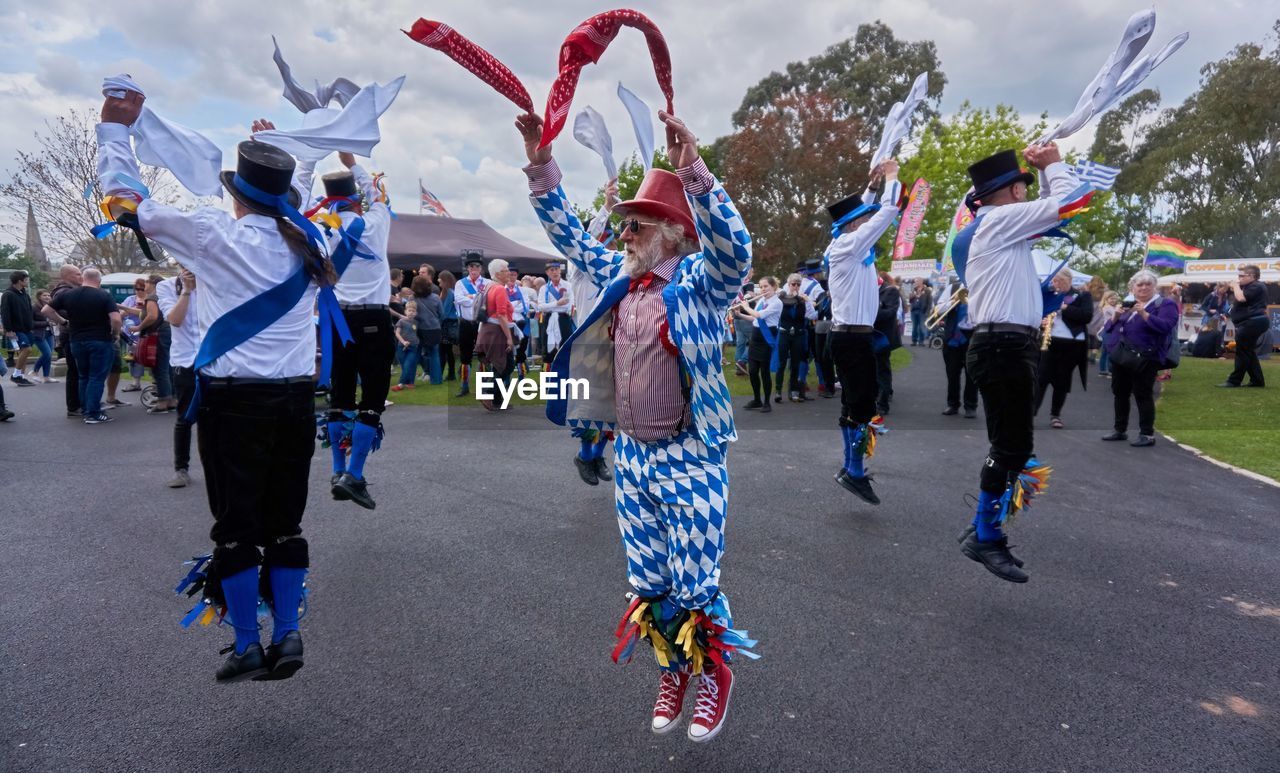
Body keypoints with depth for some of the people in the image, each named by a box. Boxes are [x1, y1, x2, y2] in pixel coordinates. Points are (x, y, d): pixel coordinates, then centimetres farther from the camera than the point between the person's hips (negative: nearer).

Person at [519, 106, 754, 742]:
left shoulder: (698, 282, -11)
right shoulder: (618, 277, 7)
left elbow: (734, 248, -32)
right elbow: (568, 235, 17)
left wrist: (693, 172, -40)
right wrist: (541, 166, 9)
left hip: (688, 456, -6)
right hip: (630, 453, 6)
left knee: (693, 583, 4)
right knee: (647, 582, 16)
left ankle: (714, 673, 31)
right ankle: (673, 671, 38)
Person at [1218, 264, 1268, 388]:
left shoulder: (1256, 286, -13)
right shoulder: (1248, 286, 20)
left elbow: (1241, 298, -24)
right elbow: (1237, 300, 22)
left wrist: (1236, 286, -10)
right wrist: (1235, 288, 10)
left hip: (1252, 323, -11)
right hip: (1249, 323, 11)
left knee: (1243, 352, -8)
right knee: (1248, 352, 13)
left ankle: (1234, 380, -6)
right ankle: (1257, 380, 16)